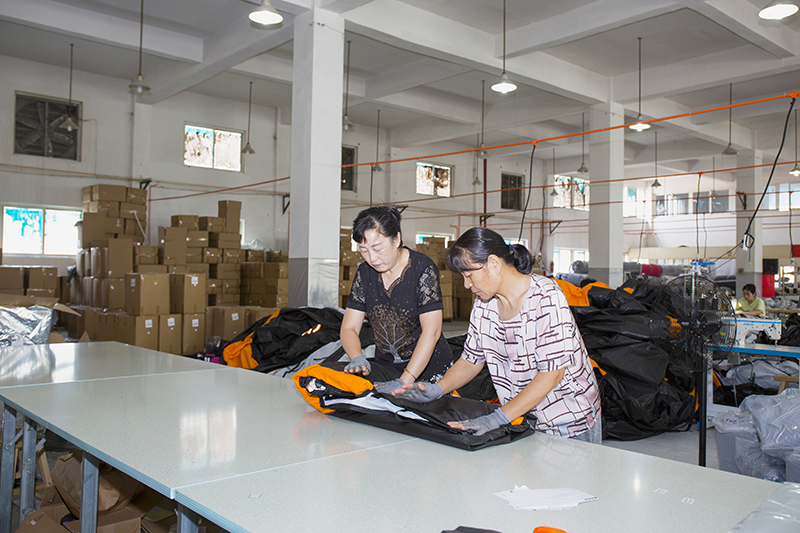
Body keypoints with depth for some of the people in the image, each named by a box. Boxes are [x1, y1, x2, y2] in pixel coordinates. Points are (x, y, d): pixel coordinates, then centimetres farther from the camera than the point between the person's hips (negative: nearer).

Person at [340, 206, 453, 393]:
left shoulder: (423, 269, -14)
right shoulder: (364, 273, 1)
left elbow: (431, 332, -20)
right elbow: (349, 328, 2)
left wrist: (404, 381, -27)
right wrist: (357, 359, -20)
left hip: (429, 369, -3)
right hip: (386, 367, 4)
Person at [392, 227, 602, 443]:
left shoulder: (546, 298, -19)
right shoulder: (484, 304, 1)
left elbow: (552, 373, -24)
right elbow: (471, 360, 9)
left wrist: (499, 417, -30)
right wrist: (437, 389, -9)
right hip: (523, 419, 5)